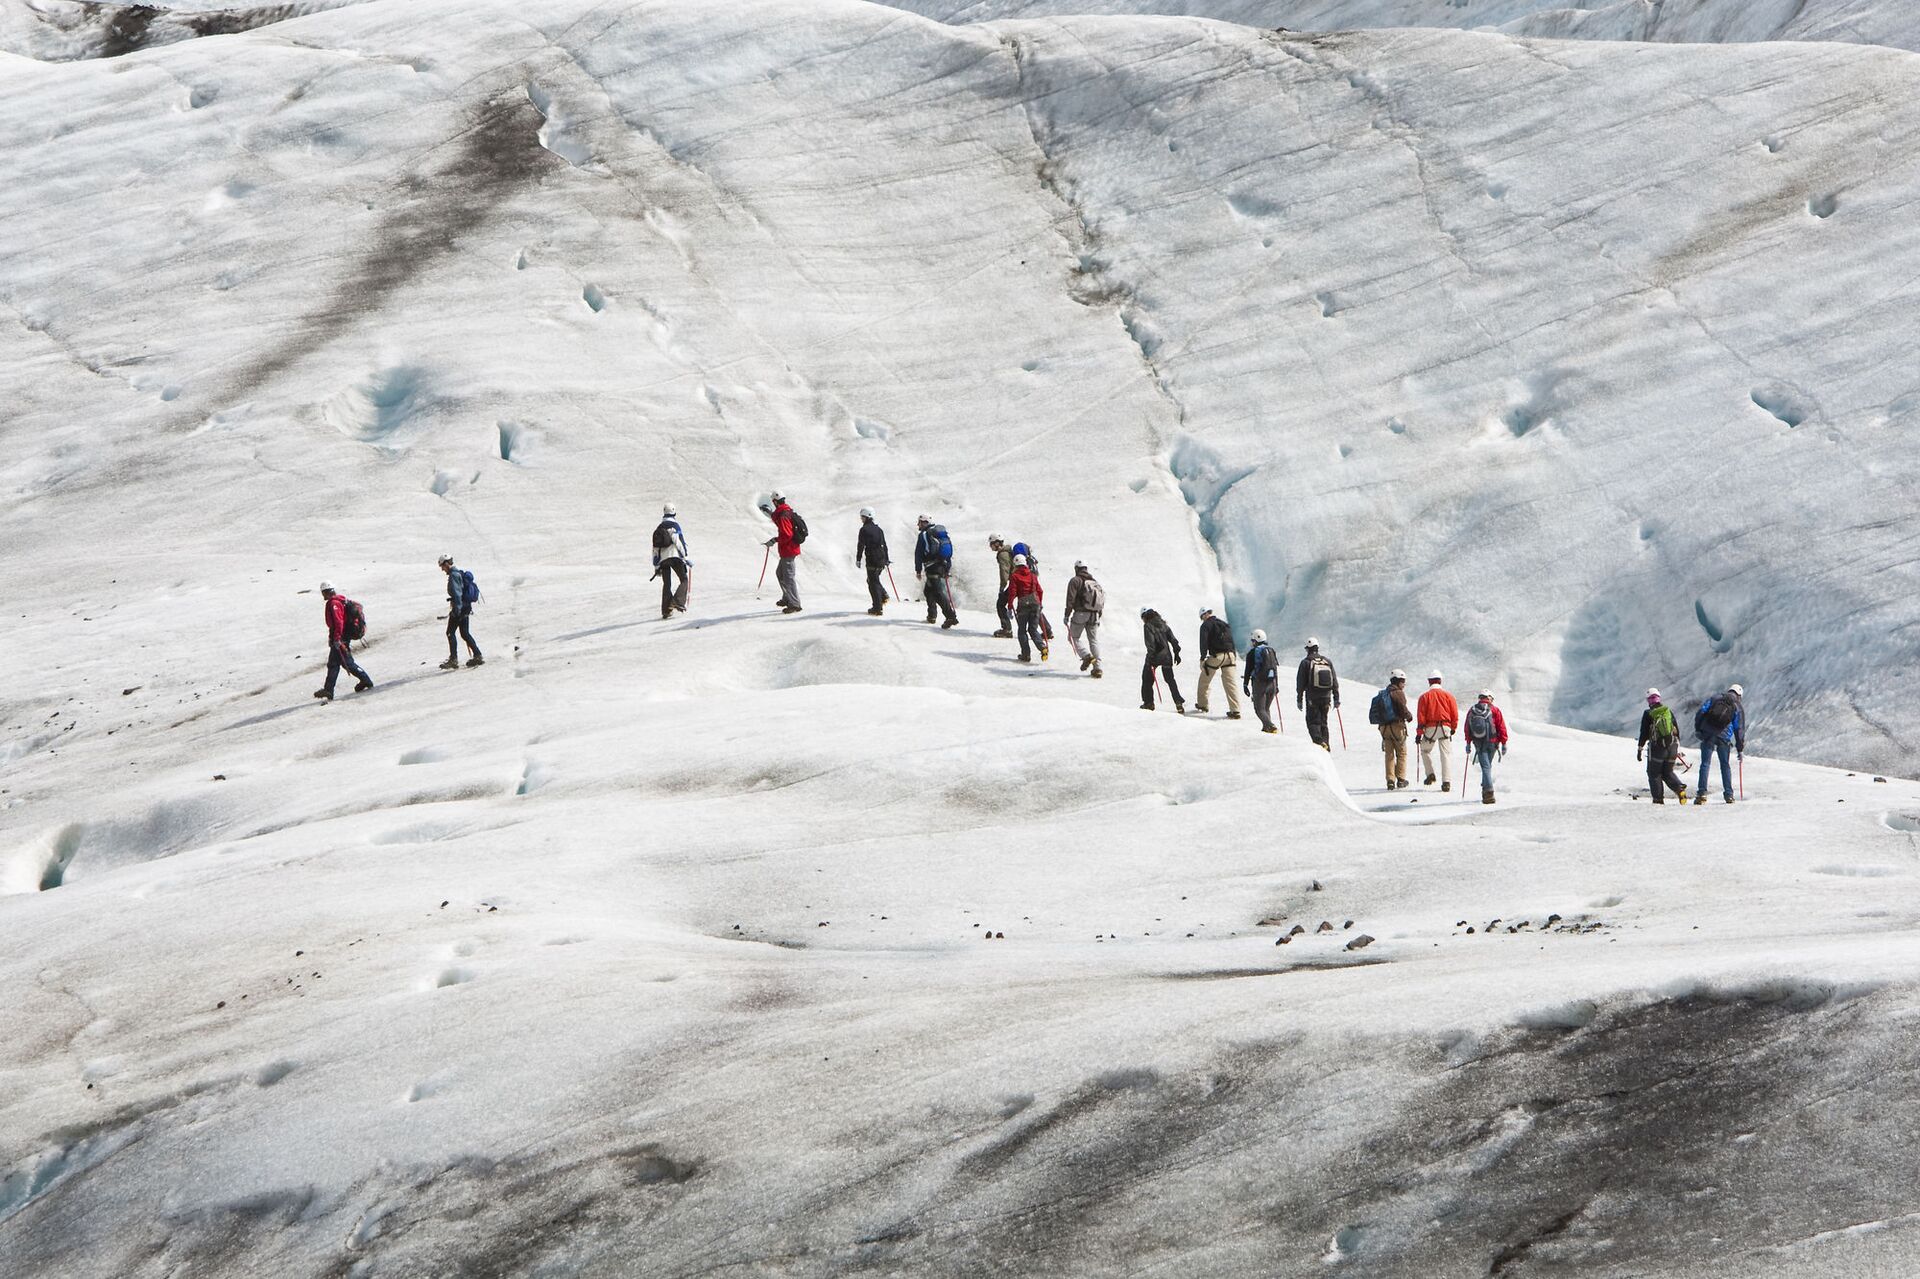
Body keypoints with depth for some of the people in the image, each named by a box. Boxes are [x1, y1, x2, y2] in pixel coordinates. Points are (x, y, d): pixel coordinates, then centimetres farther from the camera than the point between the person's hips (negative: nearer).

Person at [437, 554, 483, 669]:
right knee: (465, 633, 13)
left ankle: (453, 659, -7)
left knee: (451, 632, -4)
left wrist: (457, 608, -26)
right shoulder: (460, 573, 17)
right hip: (466, 606, 10)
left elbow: (456, 593, -22)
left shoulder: (453, 575, -13)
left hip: (458, 607, -10)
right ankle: (478, 656, 10)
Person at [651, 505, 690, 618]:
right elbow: (680, 541, -11)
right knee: (684, 580, 2)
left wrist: (656, 565, 22)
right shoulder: (674, 525, -1)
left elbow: (655, 548, 18)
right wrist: (686, 557, -8)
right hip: (675, 557, -5)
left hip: (663, 560, 5)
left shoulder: (658, 528, 17)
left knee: (666, 584, 9)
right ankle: (678, 601, -18)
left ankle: (666, 610, 4)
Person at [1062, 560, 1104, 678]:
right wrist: (1098, 616, 23)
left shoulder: (1075, 581, -2)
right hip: (1094, 615, 5)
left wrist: (1067, 615, -6)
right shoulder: (1095, 582, 16)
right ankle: (1097, 668, 1)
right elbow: (1102, 599, 17)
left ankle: (1086, 655, -19)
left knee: (1076, 637, 7)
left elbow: (1070, 599, -9)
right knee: (1094, 640, 7)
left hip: (1080, 614, -5)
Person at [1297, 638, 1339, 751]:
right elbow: (1335, 682, 9)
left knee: (1313, 721, -2)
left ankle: (1319, 742, -21)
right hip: (1326, 697, 4)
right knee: (1323, 722, 15)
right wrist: (1336, 699, 13)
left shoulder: (1306, 662, -4)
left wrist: (1299, 699, 2)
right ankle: (1326, 744, 11)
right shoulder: (1328, 662, 8)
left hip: (1312, 698, -4)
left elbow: (1300, 683, -4)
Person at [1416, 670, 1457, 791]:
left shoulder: (1424, 696, 1)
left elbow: (1421, 716, -2)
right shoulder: (1448, 695, 4)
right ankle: (1446, 782, -8)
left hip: (1430, 728, -1)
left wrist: (1419, 732, 2)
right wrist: (1454, 728, 19)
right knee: (1446, 754, 1)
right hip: (1445, 727, 1)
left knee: (1425, 750, 22)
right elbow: (1455, 714, 5)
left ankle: (1430, 774, 9)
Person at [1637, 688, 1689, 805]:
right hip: (1672, 747, 4)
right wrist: (1677, 749, 22)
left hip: (1656, 747, -4)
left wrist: (1640, 749, 3)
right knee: (1668, 772, 17)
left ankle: (1658, 799, 1)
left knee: (1654, 774, 9)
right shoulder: (1668, 711, 8)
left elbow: (1644, 733, -5)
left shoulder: (1648, 714, -4)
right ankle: (1680, 789, -9)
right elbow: (1677, 730, 12)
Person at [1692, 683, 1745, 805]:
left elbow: (1701, 711, 0)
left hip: (1707, 735, 0)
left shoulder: (1715, 698, 9)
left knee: (1705, 764, 2)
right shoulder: (1738, 707, 6)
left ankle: (1702, 793, -8)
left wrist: (1697, 728, 8)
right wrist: (1740, 749, 10)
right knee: (1725, 765, 14)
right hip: (1724, 738, 0)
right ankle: (1728, 794, 12)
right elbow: (1739, 729, 5)